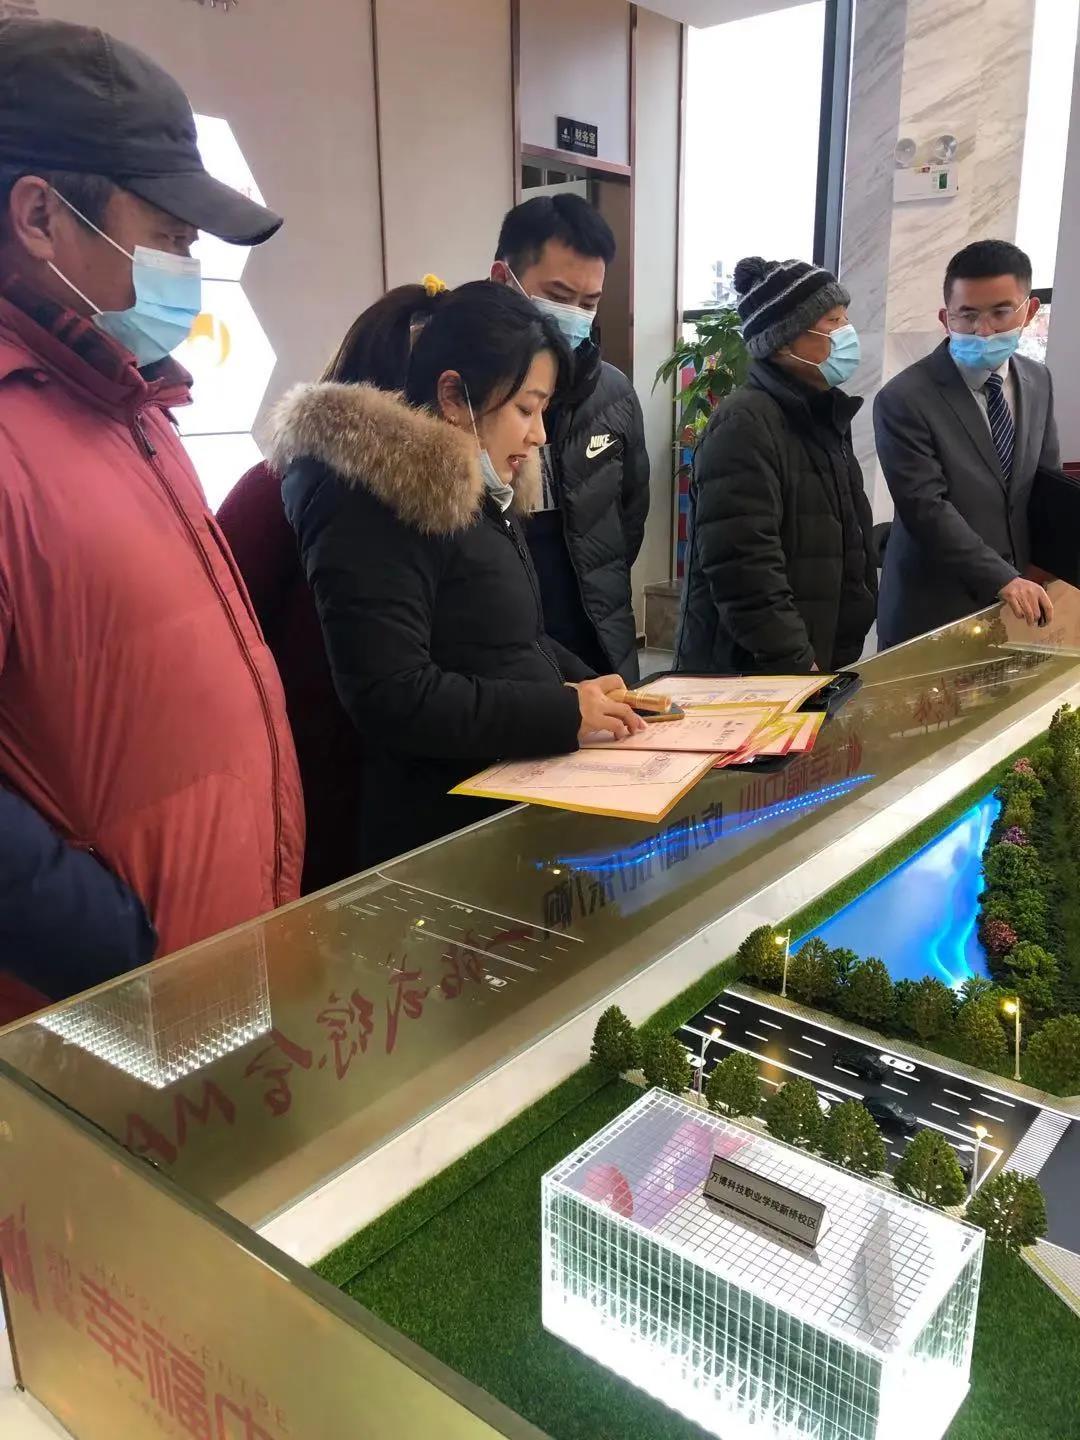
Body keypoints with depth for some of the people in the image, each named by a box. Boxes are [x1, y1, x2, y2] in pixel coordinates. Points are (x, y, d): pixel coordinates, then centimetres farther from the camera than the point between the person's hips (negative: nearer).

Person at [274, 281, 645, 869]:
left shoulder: (479, 491, 11)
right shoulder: (375, 496, -19)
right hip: (443, 835, -9)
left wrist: (584, 685, 2)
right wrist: (565, 712, -20)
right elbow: (391, 697, -25)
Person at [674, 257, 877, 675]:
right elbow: (743, 568, -23)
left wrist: (839, 661, 15)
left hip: (820, 665, 8)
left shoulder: (824, 417, 13)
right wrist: (798, 665, -20)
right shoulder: (745, 423, -15)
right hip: (747, 676, -8)